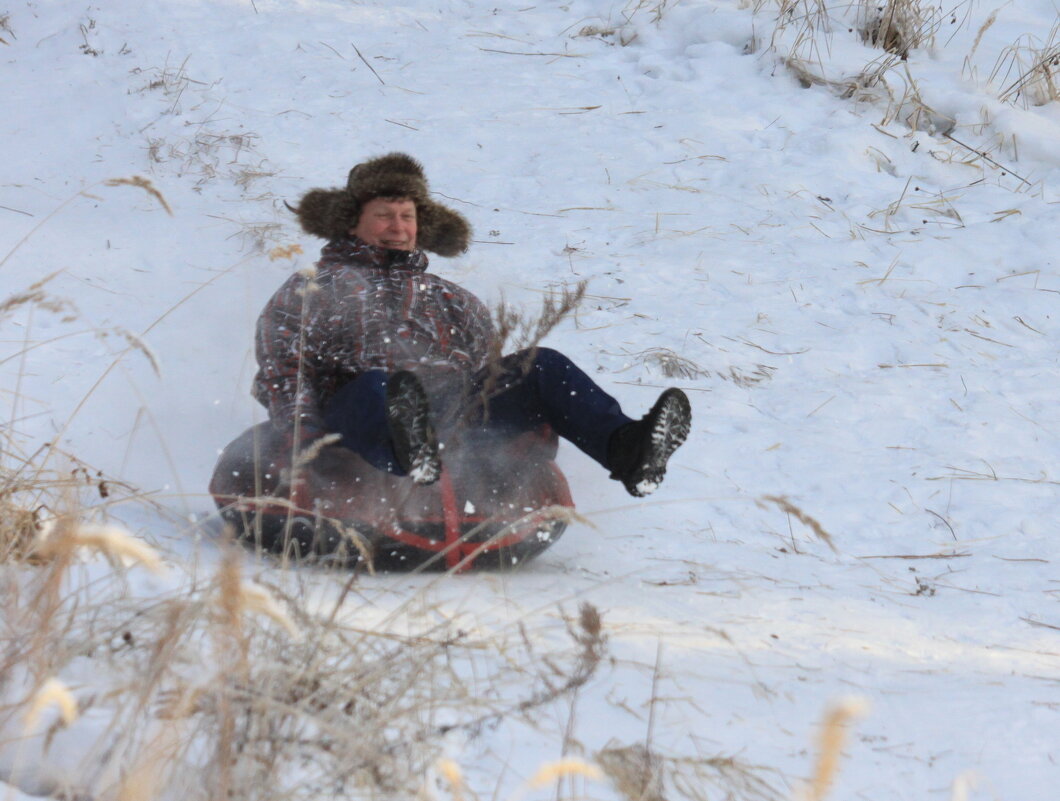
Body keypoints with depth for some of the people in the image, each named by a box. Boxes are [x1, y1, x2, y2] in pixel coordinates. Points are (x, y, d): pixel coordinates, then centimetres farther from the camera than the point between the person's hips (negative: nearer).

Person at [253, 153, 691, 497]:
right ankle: (411, 452, -76)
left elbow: (488, 370, 26)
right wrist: (306, 439, -11)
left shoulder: (453, 302, 33)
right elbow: (280, 375, 7)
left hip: (457, 418, 4)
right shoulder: (311, 291, 20)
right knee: (374, 386, -39)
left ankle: (625, 449, -43)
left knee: (544, 367, -15)